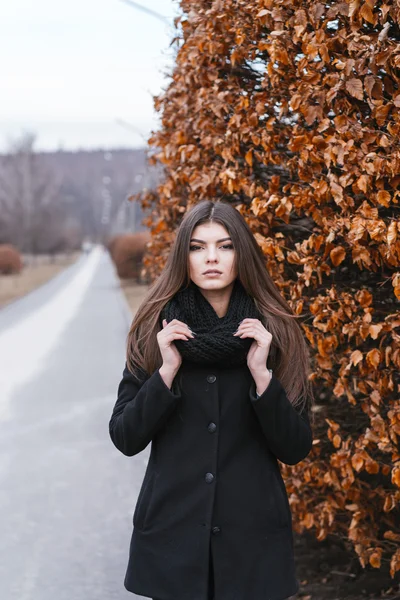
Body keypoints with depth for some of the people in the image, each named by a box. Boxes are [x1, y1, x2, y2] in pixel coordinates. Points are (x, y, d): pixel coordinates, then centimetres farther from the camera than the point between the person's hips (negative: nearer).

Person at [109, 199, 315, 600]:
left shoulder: (274, 334, -2)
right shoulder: (155, 332, -1)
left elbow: (295, 449, -5)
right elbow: (125, 439, -3)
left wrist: (261, 373, -16)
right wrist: (168, 371, -14)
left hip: (253, 537, 0)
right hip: (172, 535, 0)